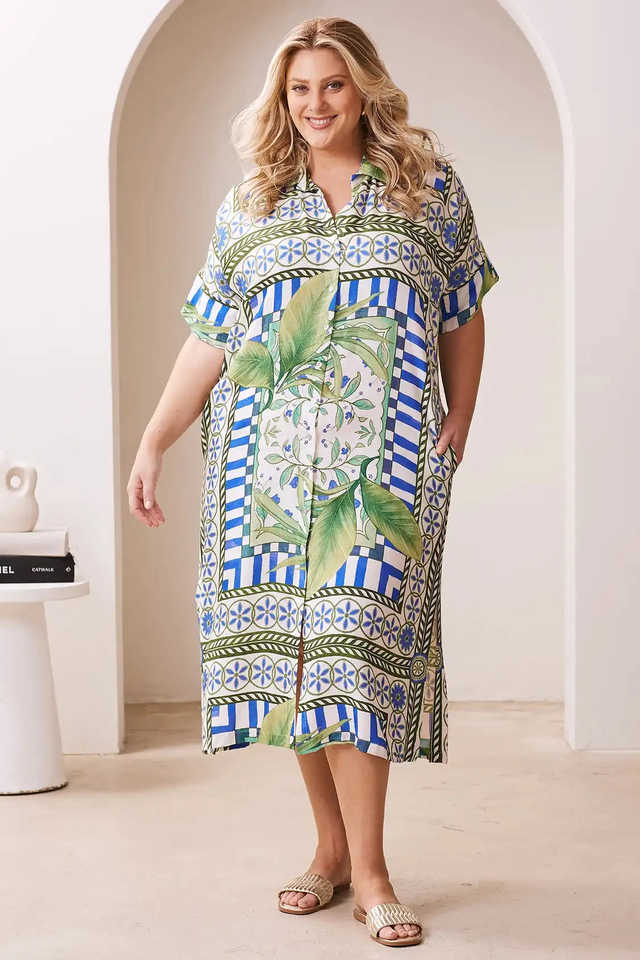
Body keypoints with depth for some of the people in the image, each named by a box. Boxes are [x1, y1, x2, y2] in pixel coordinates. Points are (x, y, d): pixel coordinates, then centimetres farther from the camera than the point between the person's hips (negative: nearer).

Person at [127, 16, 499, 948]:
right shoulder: (249, 207, 14)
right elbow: (208, 338, 12)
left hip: (383, 456, -2)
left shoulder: (430, 187, 10)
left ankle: (366, 868, -4)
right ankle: (331, 847, 13)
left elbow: (464, 319, 11)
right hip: (269, 454, 3)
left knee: (358, 640, -11)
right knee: (287, 638, 1)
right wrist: (152, 442, 7)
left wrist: (456, 434, 3)